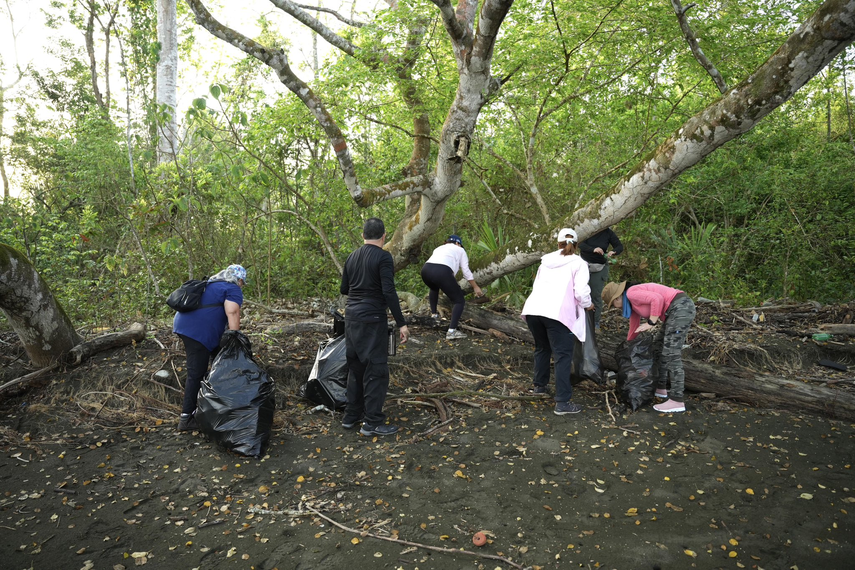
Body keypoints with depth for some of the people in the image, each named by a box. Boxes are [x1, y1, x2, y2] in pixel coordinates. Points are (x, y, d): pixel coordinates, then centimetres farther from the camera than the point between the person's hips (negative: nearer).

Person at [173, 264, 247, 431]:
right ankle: (186, 418, -3)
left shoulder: (211, 285, 26)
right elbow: (232, 314, -16)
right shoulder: (233, 289, -2)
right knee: (196, 373, -6)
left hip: (185, 324, 10)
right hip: (198, 331, -10)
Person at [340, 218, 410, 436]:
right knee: (376, 370, 0)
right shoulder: (383, 257, -11)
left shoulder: (352, 257, 10)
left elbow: (343, 289, 16)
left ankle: (351, 416, 24)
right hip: (372, 319, -7)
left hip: (351, 316, 8)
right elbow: (389, 292, -18)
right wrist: (401, 323, -15)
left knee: (355, 367, 16)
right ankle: (373, 423, 5)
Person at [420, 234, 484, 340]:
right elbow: (466, 271, 20)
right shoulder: (460, 250, 25)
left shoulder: (439, 248, 38)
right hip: (442, 272, -6)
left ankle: (434, 314, 39)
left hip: (425, 269, 6)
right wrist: (475, 287, 31)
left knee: (434, 288, 41)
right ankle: (451, 331, -8)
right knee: (459, 300, 6)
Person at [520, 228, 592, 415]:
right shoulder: (578, 263, 9)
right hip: (556, 312, -6)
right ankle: (562, 403, -4)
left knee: (542, 348, 27)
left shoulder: (546, 261, 24)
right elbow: (581, 291, -1)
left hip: (533, 308, 6)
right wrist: (587, 304, 18)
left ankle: (539, 385, 40)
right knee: (563, 355, -1)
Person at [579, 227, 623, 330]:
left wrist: (613, 252, -26)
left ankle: (595, 323, 4)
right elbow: (581, 244, -20)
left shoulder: (608, 233, -7)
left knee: (596, 295, -4)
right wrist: (593, 249, -37)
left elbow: (620, 246, -3)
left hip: (599, 267, -1)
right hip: (584, 263, 1)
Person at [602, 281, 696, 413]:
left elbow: (657, 299, -21)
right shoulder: (631, 303, 20)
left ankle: (677, 401, -8)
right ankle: (660, 388, 30)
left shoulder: (631, 293, -8)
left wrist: (651, 323, -14)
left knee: (670, 354, -10)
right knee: (658, 346, 20)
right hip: (678, 310, 11)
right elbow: (634, 328, 32)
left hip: (681, 308, -11)